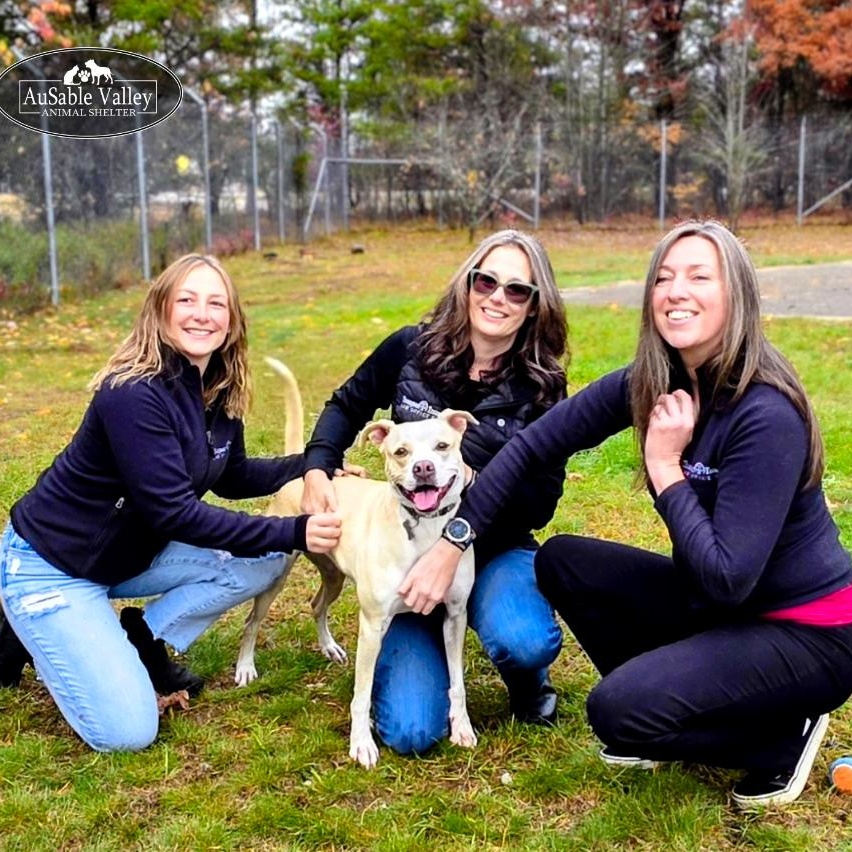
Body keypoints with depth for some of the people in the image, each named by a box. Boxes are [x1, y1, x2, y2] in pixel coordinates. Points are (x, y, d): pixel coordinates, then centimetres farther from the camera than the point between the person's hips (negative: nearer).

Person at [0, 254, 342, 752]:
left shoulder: (220, 391, -3)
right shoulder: (132, 395, -28)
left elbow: (231, 477, 12)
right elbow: (174, 512, -30)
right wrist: (291, 532, -32)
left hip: (129, 555, 8)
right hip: (51, 565, -8)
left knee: (265, 560, -7)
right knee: (127, 732, -16)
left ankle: (141, 641, 6)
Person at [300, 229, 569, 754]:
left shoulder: (541, 388, -7)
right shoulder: (412, 350, -6)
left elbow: (540, 503, -8)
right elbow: (347, 407, 10)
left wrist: (472, 481, -25)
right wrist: (317, 468, -7)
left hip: (494, 549, 0)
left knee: (523, 641, -37)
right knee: (411, 732, -15)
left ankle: (528, 680, 5)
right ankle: (423, 643, 22)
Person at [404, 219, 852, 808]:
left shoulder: (767, 416, -28)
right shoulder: (650, 385, -7)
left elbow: (727, 578, -29)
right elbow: (532, 448, -4)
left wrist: (665, 468, -24)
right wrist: (451, 544, -8)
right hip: (715, 604, 7)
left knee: (619, 711, -24)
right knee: (562, 561, -1)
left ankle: (783, 739, 3)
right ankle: (665, 703, 12)